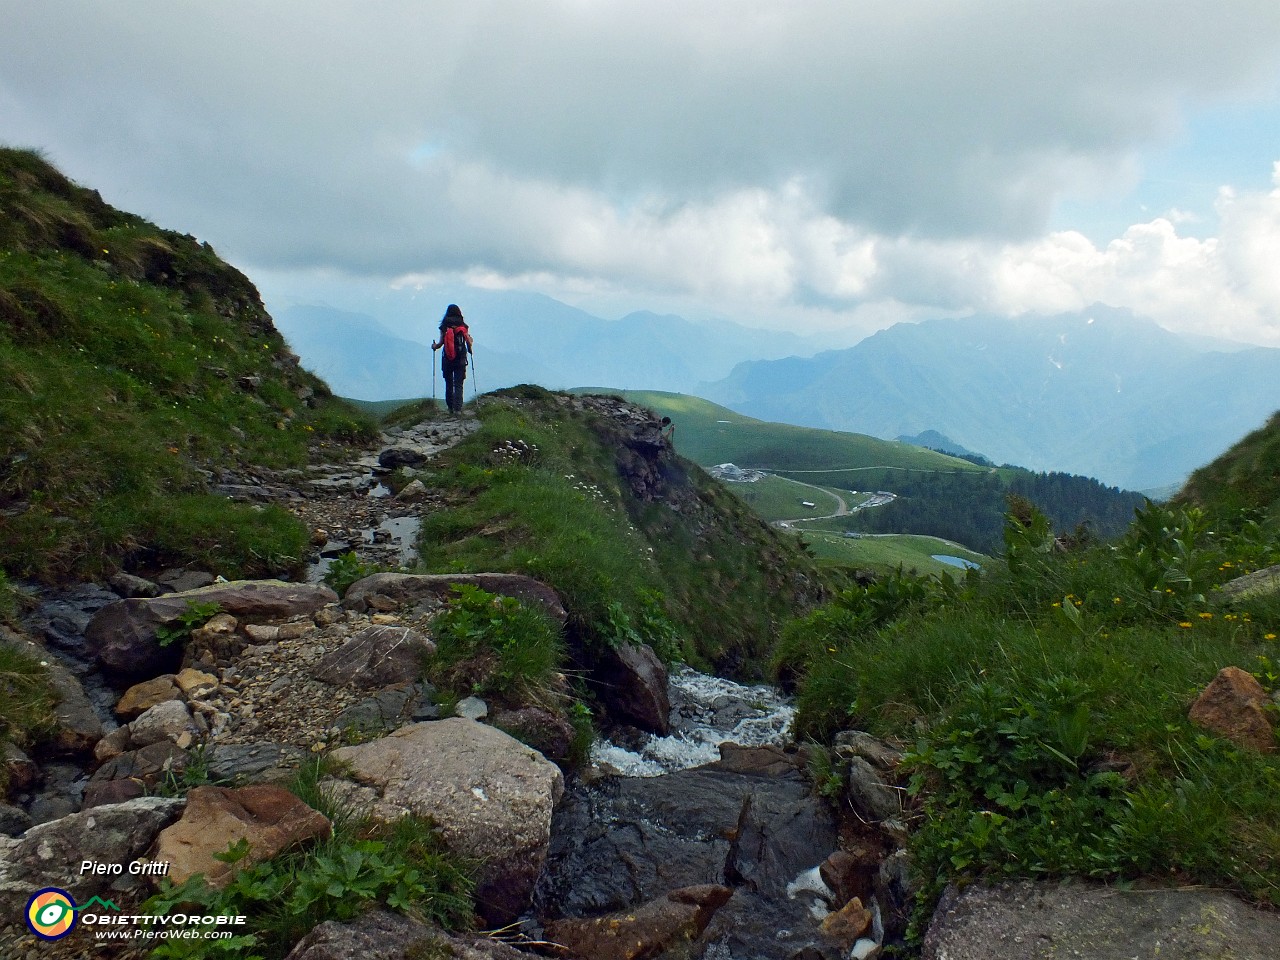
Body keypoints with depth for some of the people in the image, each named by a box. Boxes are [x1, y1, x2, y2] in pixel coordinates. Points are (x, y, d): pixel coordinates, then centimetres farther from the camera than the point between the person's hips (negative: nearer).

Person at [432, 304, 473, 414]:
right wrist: (470, 349, 21)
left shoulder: (444, 326, -2)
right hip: (460, 359, 0)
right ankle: (457, 408, -9)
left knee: (449, 384, 13)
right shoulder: (463, 326, -1)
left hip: (447, 359, 0)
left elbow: (441, 342, -5)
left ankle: (450, 407, 16)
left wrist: (434, 346, 15)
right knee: (458, 384, 1)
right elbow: (469, 342, -1)